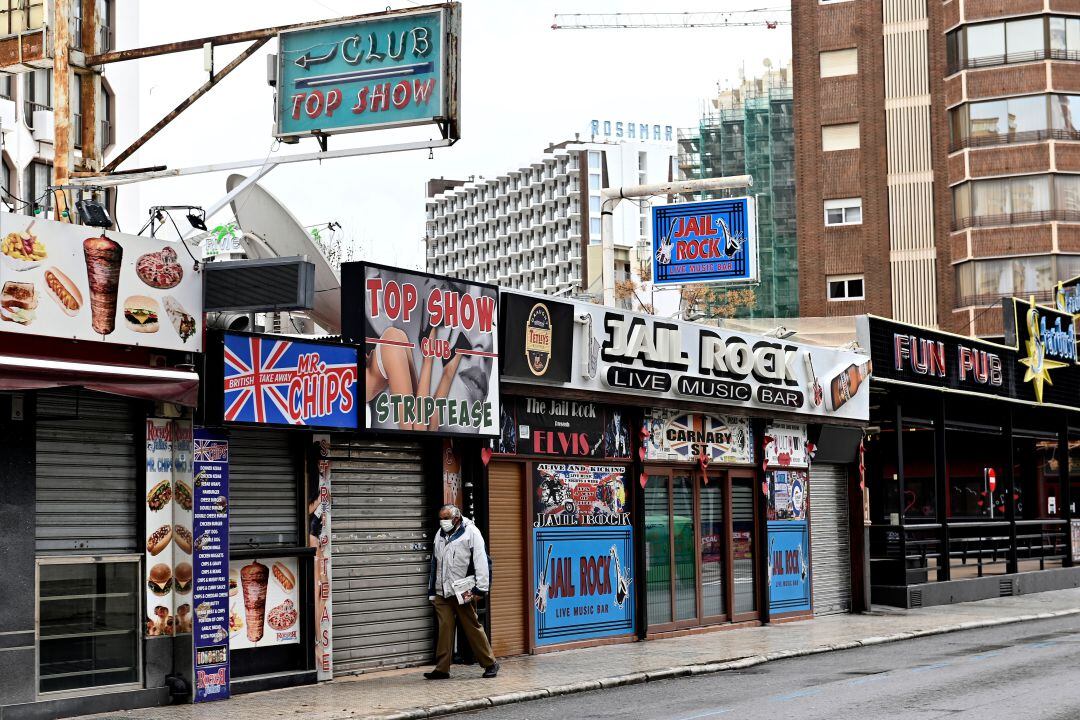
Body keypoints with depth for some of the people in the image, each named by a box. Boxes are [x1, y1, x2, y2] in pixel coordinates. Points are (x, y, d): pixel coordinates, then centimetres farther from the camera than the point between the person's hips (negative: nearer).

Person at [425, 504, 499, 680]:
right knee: (444, 629, 0)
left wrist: (480, 588, -15)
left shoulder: (471, 532, -3)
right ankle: (442, 669, 3)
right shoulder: (440, 534, 17)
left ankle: (490, 664, 11)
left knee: (472, 628, -1)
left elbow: (481, 561, -9)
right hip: (442, 593, 5)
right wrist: (431, 590, 19)